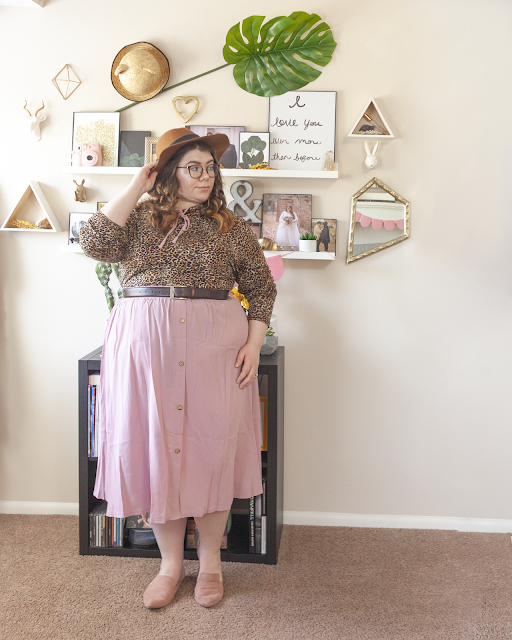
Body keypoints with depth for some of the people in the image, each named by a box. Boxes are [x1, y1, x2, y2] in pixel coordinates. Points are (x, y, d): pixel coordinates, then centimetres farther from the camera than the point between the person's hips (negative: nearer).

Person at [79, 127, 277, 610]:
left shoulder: (230, 226, 9)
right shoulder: (138, 217, 9)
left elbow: (260, 286, 9)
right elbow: (95, 243, -9)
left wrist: (253, 343, -2)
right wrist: (136, 188, -4)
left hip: (215, 344, 0)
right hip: (144, 342, 1)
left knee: (211, 445, 3)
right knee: (154, 445, 4)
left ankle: (210, 561, 22)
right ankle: (170, 562, 22)